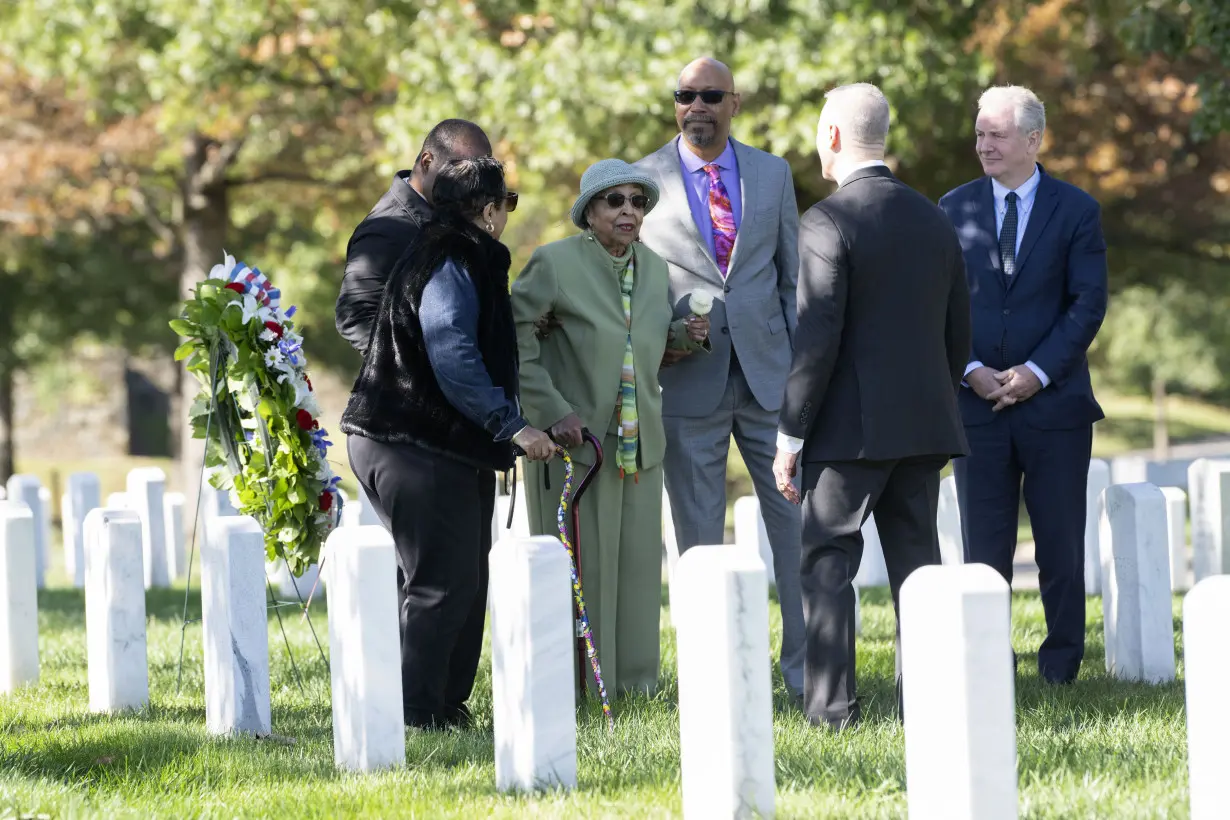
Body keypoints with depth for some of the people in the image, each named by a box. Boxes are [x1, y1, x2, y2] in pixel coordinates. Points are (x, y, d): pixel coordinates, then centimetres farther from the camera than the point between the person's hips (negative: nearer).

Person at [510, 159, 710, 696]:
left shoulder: (653, 267, 8)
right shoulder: (555, 264, -11)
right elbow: (512, 339, -9)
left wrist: (685, 334, -1)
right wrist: (552, 411, -16)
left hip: (637, 446, 6)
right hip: (573, 441, -6)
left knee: (636, 563, 7)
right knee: (577, 565, -2)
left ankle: (630, 677, 17)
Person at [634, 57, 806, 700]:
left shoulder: (772, 174, 9)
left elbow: (793, 273, 12)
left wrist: (804, 357, 5)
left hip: (768, 370, 2)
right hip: (687, 378, -2)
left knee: (796, 518, 0)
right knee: (699, 535, 3)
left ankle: (806, 666, 8)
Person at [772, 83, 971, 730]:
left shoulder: (828, 222, -12)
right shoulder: (935, 220, 10)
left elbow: (817, 341, -16)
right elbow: (958, 333, 14)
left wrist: (790, 436, -10)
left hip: (851, 427, -6)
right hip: (925, 424, 6)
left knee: (828, 562, 1)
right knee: (916, 557, 10)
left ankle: (831, 705, -3)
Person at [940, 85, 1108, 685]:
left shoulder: (1076, 210, 2)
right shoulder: (954, 208, 7)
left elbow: (1088, 303, -3)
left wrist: (1037, 372, -13)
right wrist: (970, 370, -8)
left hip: (1054, 401, -1)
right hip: (977, 403, 1)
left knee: (1061, 545, 2)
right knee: (983, 546, 3)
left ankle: (1062, 662, 12)